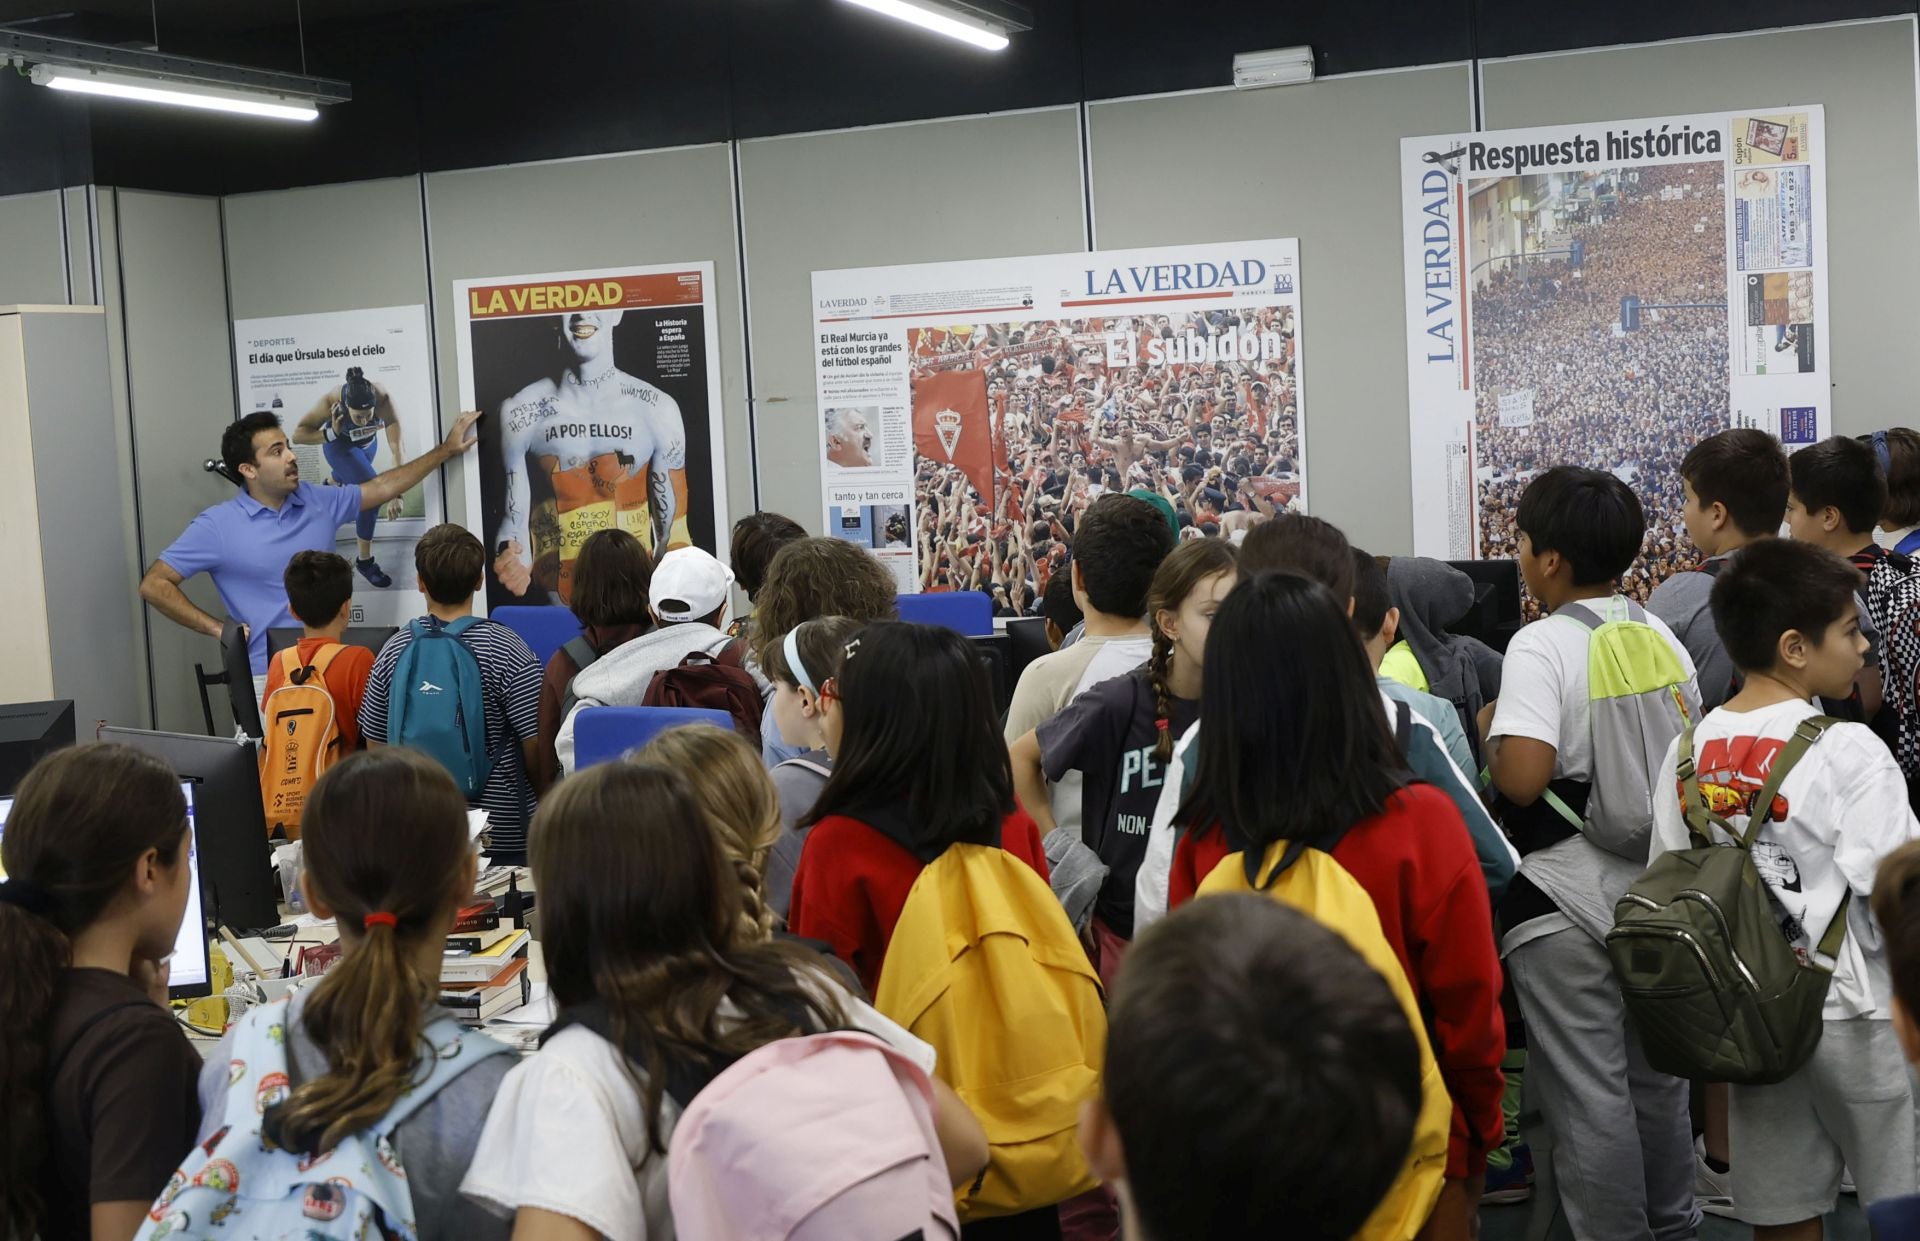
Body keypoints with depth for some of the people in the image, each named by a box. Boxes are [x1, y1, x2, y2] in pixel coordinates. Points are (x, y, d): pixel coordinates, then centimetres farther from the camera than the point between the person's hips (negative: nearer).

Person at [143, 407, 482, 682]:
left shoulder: (318, 502, 9)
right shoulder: (217, 525, -4)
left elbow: (382, 487, 21)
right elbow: (154, 584, -2)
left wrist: (445, 451, 23)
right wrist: (217, 629, -8)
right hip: (266, 678, -4)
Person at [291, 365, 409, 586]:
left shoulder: (383, 399, -44)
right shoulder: (331, 401, -42)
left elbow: (397, 446, -50)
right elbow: (298, 434, -33)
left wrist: (397, 493, -58)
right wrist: (330, 434, -50)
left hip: (367, 442, 3)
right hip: (340, 445, -3)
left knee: (349, 480, 33)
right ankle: (365, 561, -4)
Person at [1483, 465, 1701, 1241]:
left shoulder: (1540, 645, -17)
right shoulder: (1660, 636, 3)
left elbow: (1521, 779, -27)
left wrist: (1488, 731, -8)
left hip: (1566, 893, -7)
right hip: (1656, 881, 7)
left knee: (1588, 1091, 4)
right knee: (1656, 1074, 21)